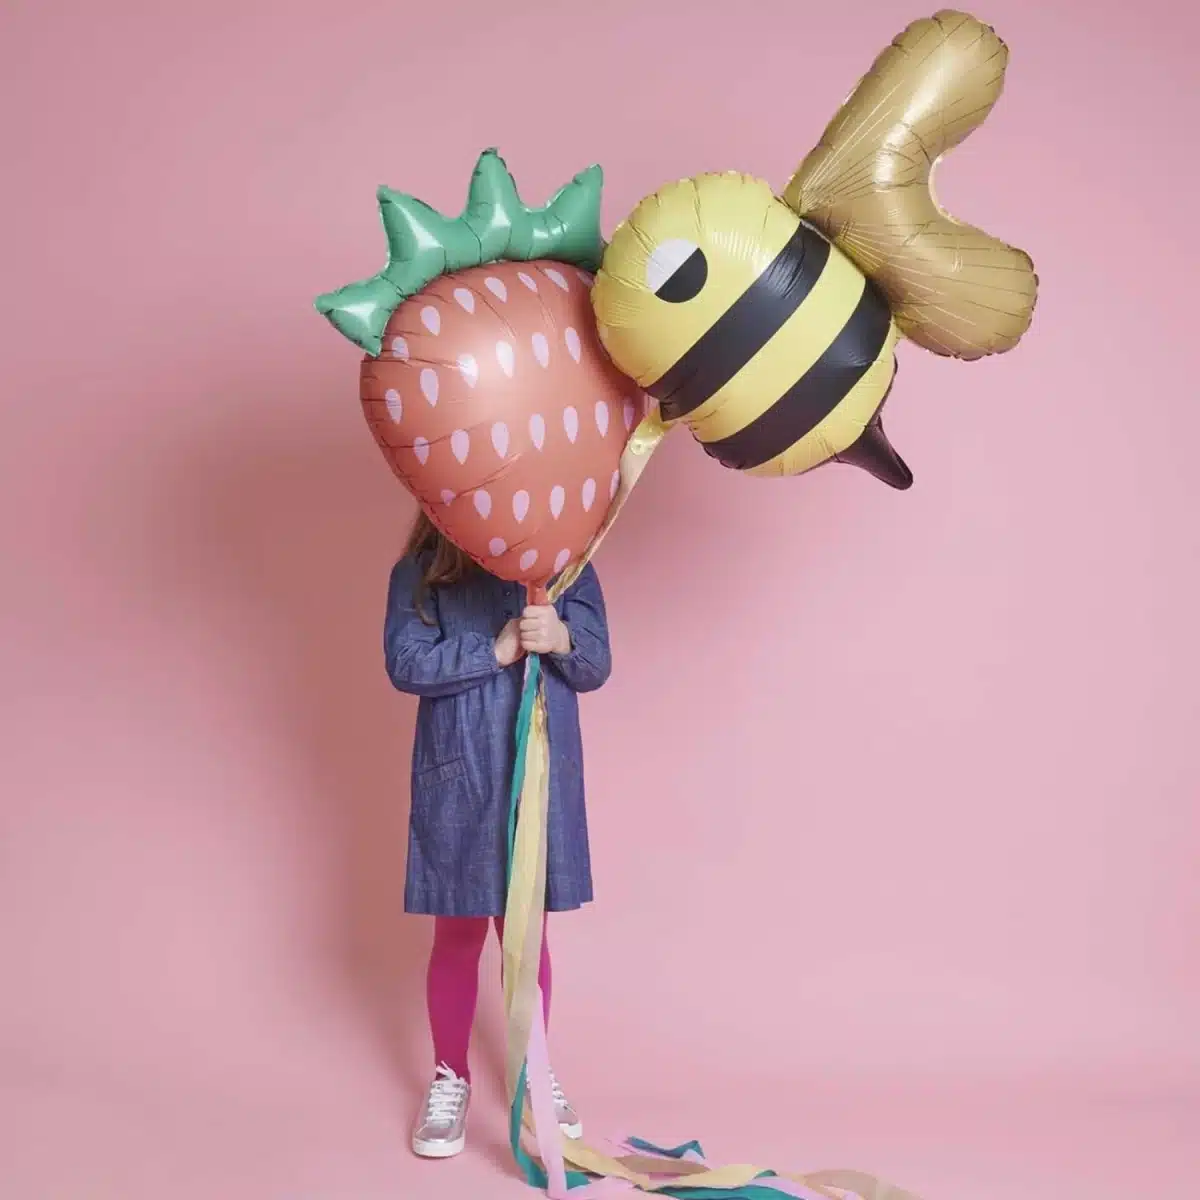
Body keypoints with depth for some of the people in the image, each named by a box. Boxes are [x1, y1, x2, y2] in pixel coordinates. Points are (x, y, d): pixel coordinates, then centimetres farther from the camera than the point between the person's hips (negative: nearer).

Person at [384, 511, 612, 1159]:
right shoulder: (420, 572, -3)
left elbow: (597, 666, 0)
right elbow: (406, 663, -13)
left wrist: (561, 639, -22)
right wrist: (498, 651, -17)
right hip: (457, 785, -1)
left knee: (527, 931, 14)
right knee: (457, 936, 10)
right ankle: (450, 1078, 29)